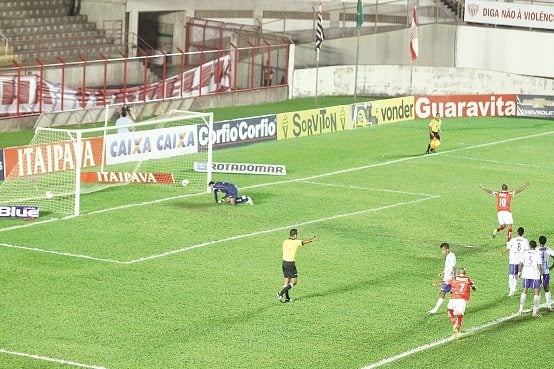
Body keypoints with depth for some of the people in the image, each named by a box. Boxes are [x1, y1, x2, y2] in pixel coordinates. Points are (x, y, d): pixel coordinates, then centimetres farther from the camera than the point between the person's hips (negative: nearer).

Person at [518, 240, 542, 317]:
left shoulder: (525, 253, 2)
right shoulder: (537, 254, -6)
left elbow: (521, 264, 2)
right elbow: (539, 266, -10)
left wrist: (519, 272, 15)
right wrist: (541, 274, -3)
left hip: (526, 275, 3)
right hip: (535, 275, -3)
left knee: (524, 292, 14)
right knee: (537, 292, 3)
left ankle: (521, 309, 14)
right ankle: (535, 311, -1)